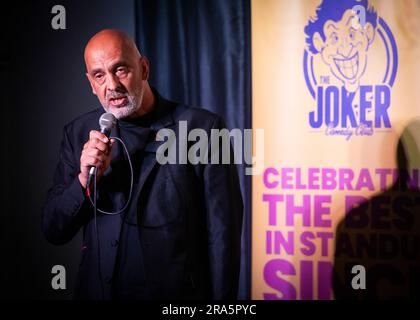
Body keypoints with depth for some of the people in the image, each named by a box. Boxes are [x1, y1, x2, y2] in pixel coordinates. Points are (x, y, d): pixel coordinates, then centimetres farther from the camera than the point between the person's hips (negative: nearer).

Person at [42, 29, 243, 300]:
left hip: (179, 292, -3)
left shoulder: (202, 128, -12)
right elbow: (54, 232, 0)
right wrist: (85, 178, -16)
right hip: (99, 291, 3)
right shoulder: (79, 134, 0)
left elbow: (222, 235, -10)